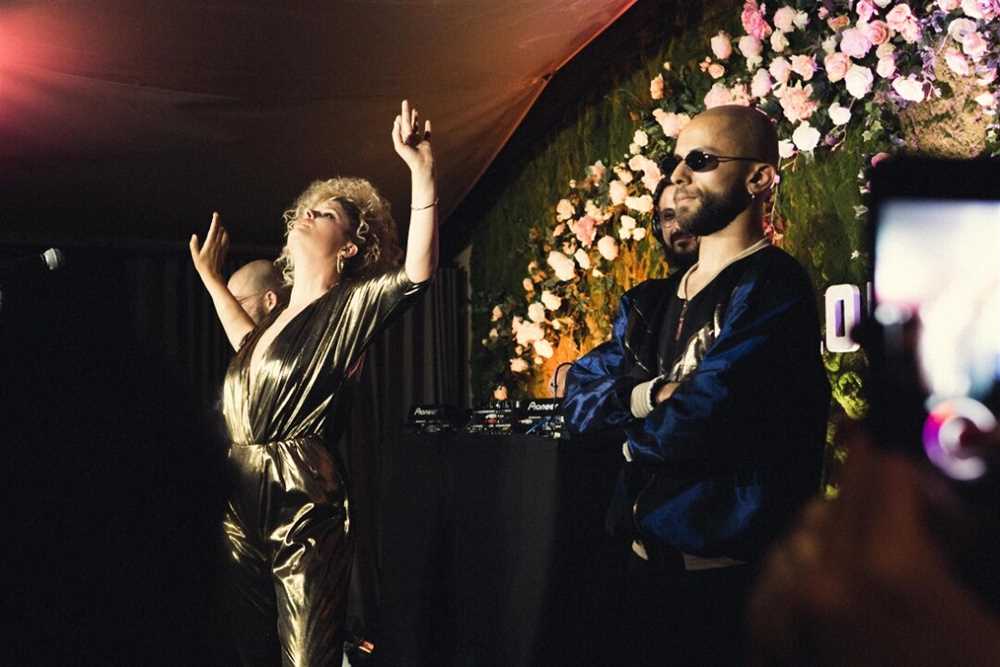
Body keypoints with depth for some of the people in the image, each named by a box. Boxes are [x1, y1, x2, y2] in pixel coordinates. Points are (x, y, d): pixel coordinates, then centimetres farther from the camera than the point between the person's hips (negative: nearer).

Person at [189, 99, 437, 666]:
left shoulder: (350, 307, -6)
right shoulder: (281, 315, 16)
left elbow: (419, 271, -24)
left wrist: (423, 172, -31)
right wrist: (211, 278, 41)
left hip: (305, 509, -8)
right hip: (244, 508, 8)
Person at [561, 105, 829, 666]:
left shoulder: (771, 289, -15)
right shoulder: (653, 302, 12)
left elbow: (688, 428, -23)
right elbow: (579, 402, 5)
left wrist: (635, 412, -2)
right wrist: (650, 395, -14)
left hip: (728, 574, -7)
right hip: (647, 561, 8)